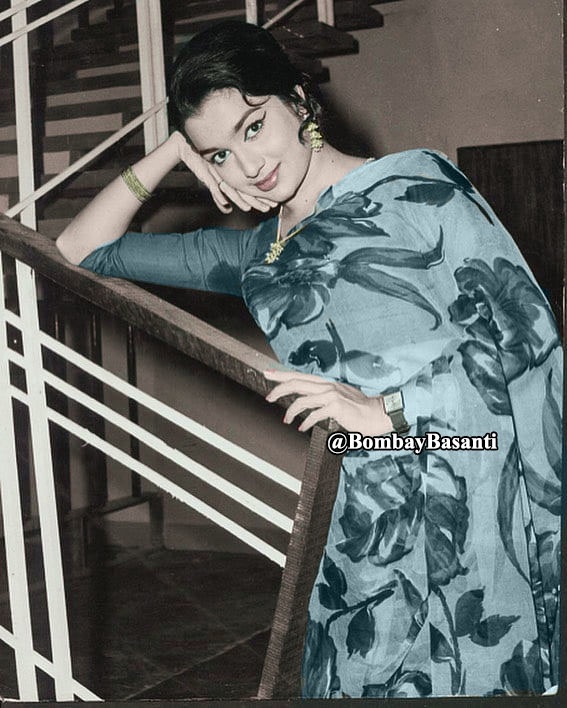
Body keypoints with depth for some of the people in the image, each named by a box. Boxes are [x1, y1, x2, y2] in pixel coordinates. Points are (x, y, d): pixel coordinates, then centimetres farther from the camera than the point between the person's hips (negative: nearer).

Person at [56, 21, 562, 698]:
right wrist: (171, 154, 13)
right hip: (362, 535, 5)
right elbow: (80, 249, 23)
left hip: (468, 508, -5)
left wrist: (386, 410, -15)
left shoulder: (416, 187, 0)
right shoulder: (256, 255, 16)